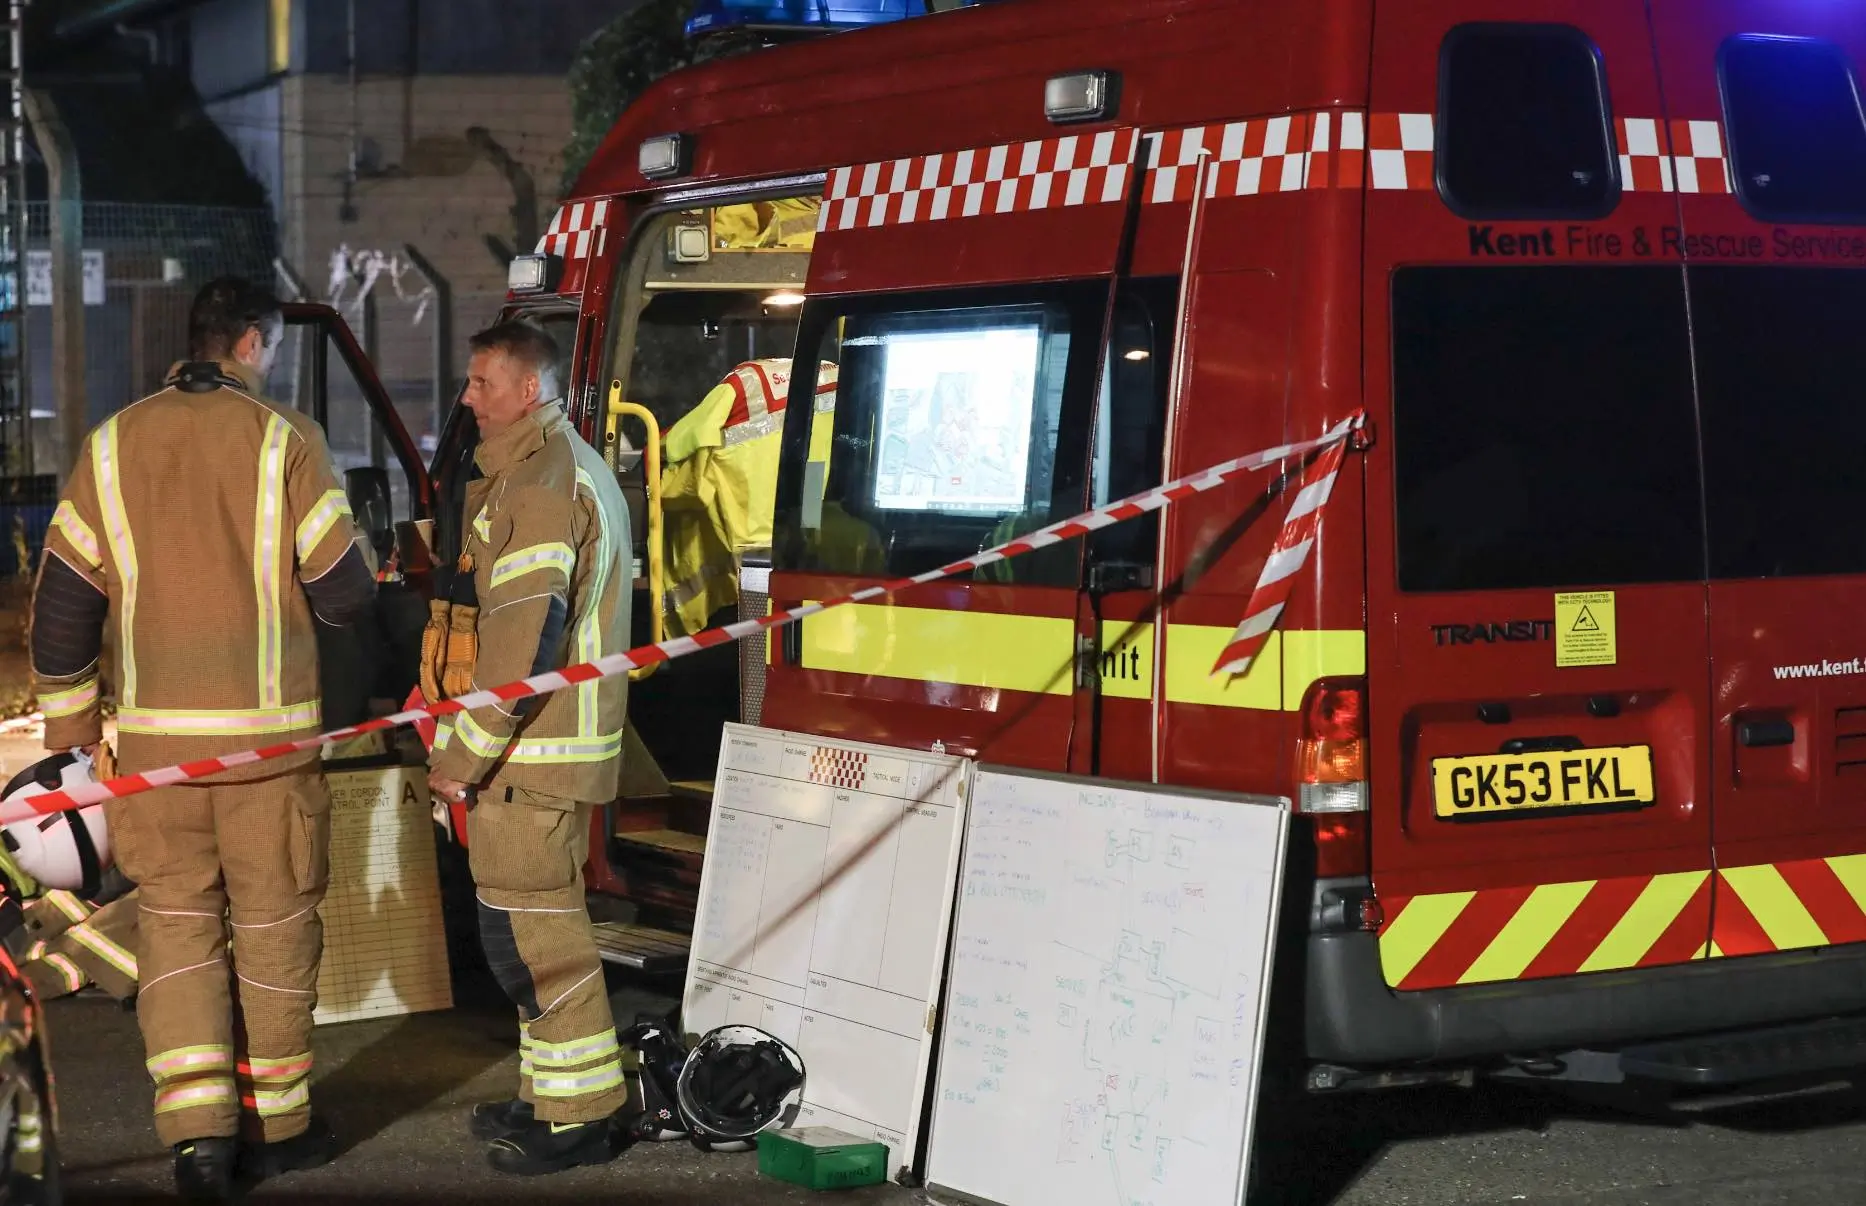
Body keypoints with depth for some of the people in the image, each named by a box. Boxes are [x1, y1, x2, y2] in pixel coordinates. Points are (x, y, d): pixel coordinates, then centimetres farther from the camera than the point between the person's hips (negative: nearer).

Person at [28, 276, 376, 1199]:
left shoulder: (111, 445, 4)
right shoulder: (283, 440, -6)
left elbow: (61, 600, 5)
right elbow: (345, 593, -7)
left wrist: (69, 722, 15)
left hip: (153, 734, 2)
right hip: (267, 734, -2)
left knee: (176, 923, 10)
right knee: (274, 925, 10)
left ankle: (196, 1124, 0)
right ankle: (273, 1123, 19)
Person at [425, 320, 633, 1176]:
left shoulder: (540, 481, -16)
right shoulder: (578, 467, 19)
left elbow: (525, 637, -23)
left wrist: (462, 755, -21)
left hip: (529, 750, -11)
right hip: (564, 744, 11)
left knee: (529, 927, -6)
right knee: (543, 919, 17)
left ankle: (578, 1114, -1)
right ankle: (553, 1095, 25)